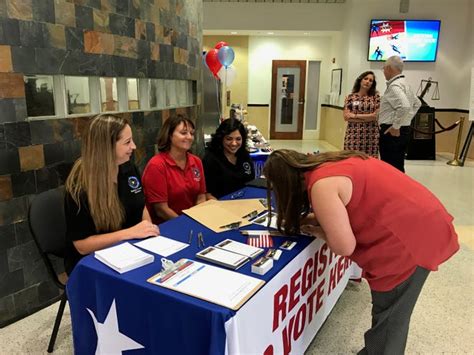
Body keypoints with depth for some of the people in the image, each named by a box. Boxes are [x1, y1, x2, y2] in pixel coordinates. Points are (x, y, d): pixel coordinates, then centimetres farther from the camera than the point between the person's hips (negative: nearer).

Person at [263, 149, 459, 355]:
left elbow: (345, 246, -18)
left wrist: (314, 230, -1)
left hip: (410, 238, -9)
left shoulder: (321, 186, -21)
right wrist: (315, 218, 8)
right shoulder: (326, 166, 7)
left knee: (388, 317, 7)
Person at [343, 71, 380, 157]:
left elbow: (375, 115, -3)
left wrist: (355, 116, -5)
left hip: (371, 135, 0)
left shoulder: (375, 96, 6)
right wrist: (367, 118, -6)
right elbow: (346, 116, -3)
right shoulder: (350, 97, 6)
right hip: (353, 134, 0)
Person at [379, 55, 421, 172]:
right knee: (398, 167, 14)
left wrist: (396, 126, -20)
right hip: (404, 130, 10)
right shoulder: (404, 84, 17)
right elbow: (417, 103, 29)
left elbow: (405, 107, -30)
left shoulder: (394, 86, -15)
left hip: (392, 132, -10)